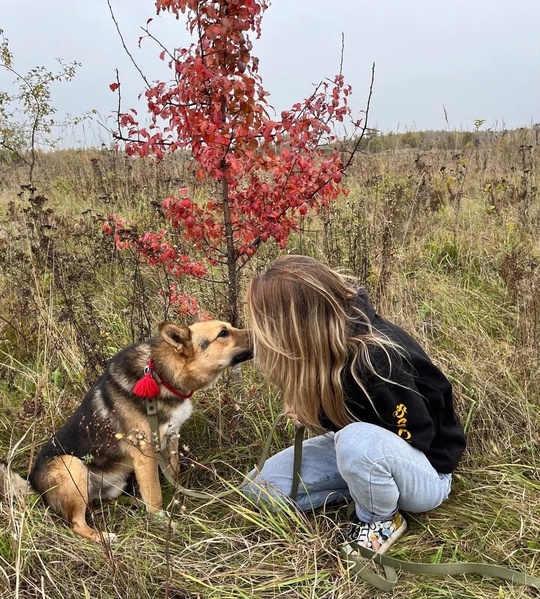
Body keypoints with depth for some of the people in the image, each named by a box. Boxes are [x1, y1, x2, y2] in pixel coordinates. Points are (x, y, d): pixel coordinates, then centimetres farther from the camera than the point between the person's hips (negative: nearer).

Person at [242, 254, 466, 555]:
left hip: (425, 473, -6)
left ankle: (382, 521, -10)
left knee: (356, 441, -41)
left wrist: (320, 416, -21)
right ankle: (366, 486, 3)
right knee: (260, 486, -5)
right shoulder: (334, 334, -12)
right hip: (362, 449, 7)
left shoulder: (376, 363, -35)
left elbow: (412, 439, -22)